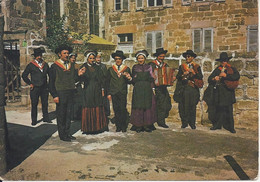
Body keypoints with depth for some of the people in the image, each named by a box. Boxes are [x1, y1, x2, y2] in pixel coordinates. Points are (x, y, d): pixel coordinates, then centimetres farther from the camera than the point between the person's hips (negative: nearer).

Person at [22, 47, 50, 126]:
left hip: (44, 88, 3)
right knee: (34, 105, 2)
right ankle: (34, 120, 11)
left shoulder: (45, 64, 10)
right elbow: (24, 75, 3)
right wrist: (30, 83, -1)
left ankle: (46, 118, 18)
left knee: (45, 104, 7)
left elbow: (50, 74, 19)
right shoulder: (31, 65, 0)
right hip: (35, 88, -3)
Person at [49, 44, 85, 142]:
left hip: (70, 93, 5)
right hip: (60, 93, -5)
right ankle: (62, 135, 13)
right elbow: (51, 82, -6)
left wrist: (78, 74, -8)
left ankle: (67, 133, 22)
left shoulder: (71, 65, 12)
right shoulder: (54, 66, -3)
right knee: (61, 115, 3)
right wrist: (54, 95, -12)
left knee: (68, 114, 11)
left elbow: (73, 79, 11)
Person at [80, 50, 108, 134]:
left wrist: (102, 89, 6)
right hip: (88, 91, -3)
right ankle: (88, 128, 5)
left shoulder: (97, 67, 11)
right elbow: (82, 79, -9)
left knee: (98, 108, 4)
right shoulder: (84, 67, 1)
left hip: (97, 91, 3)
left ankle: (98, 126, 13)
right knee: (88, 109, -2)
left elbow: (101, 79, 11)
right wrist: (81, 74, -30)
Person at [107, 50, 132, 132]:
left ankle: (124, 126, 8)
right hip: (114, 92, 1)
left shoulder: (126, 69, 8)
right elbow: (109, 82, 9)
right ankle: (118, 126, 11)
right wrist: (109, 93, 4)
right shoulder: (111, 69, 10)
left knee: (123, 109, -5)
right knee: (116, 110, 2)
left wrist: (129, 78, -16)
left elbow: (129, 82, 8)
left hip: (123, 92, -1)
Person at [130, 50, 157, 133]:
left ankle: (147, 125, 7)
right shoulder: (134, 67, 9)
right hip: (138, 90, -1)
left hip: (147, 89, 1)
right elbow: (133, 80, 11)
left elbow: (152, 79, 8)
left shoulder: (149, 67, 11)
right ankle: (138, 126, 3)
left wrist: (153, 88, 1)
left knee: (148, 106, -1)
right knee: (138, 107, -4)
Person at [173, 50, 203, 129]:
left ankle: (192, 123, 7)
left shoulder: (197, 67, 12)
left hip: (193, 89, -1)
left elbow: (200, 77, 0)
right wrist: (183, 75, -11)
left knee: (192, 106, -2)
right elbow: (178, 77, 7)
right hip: (183, 89, 1)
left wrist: (193, 72, -12)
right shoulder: (182, 66, 16)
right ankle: (184, 122, 4)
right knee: (183, 106, -5)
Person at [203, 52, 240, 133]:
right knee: (217, 109, 1)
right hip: (218, 92, 3)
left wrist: (226, 75, -16)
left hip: (227, 92, -2)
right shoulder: (217, 69, 17)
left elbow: (237, 76, -9)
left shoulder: (232, 69, 9)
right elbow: (209, 79, 12)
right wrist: (214, 79, -9)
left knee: (228, 109, -5)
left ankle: (230, 127, 4)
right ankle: (217, 125, 13)